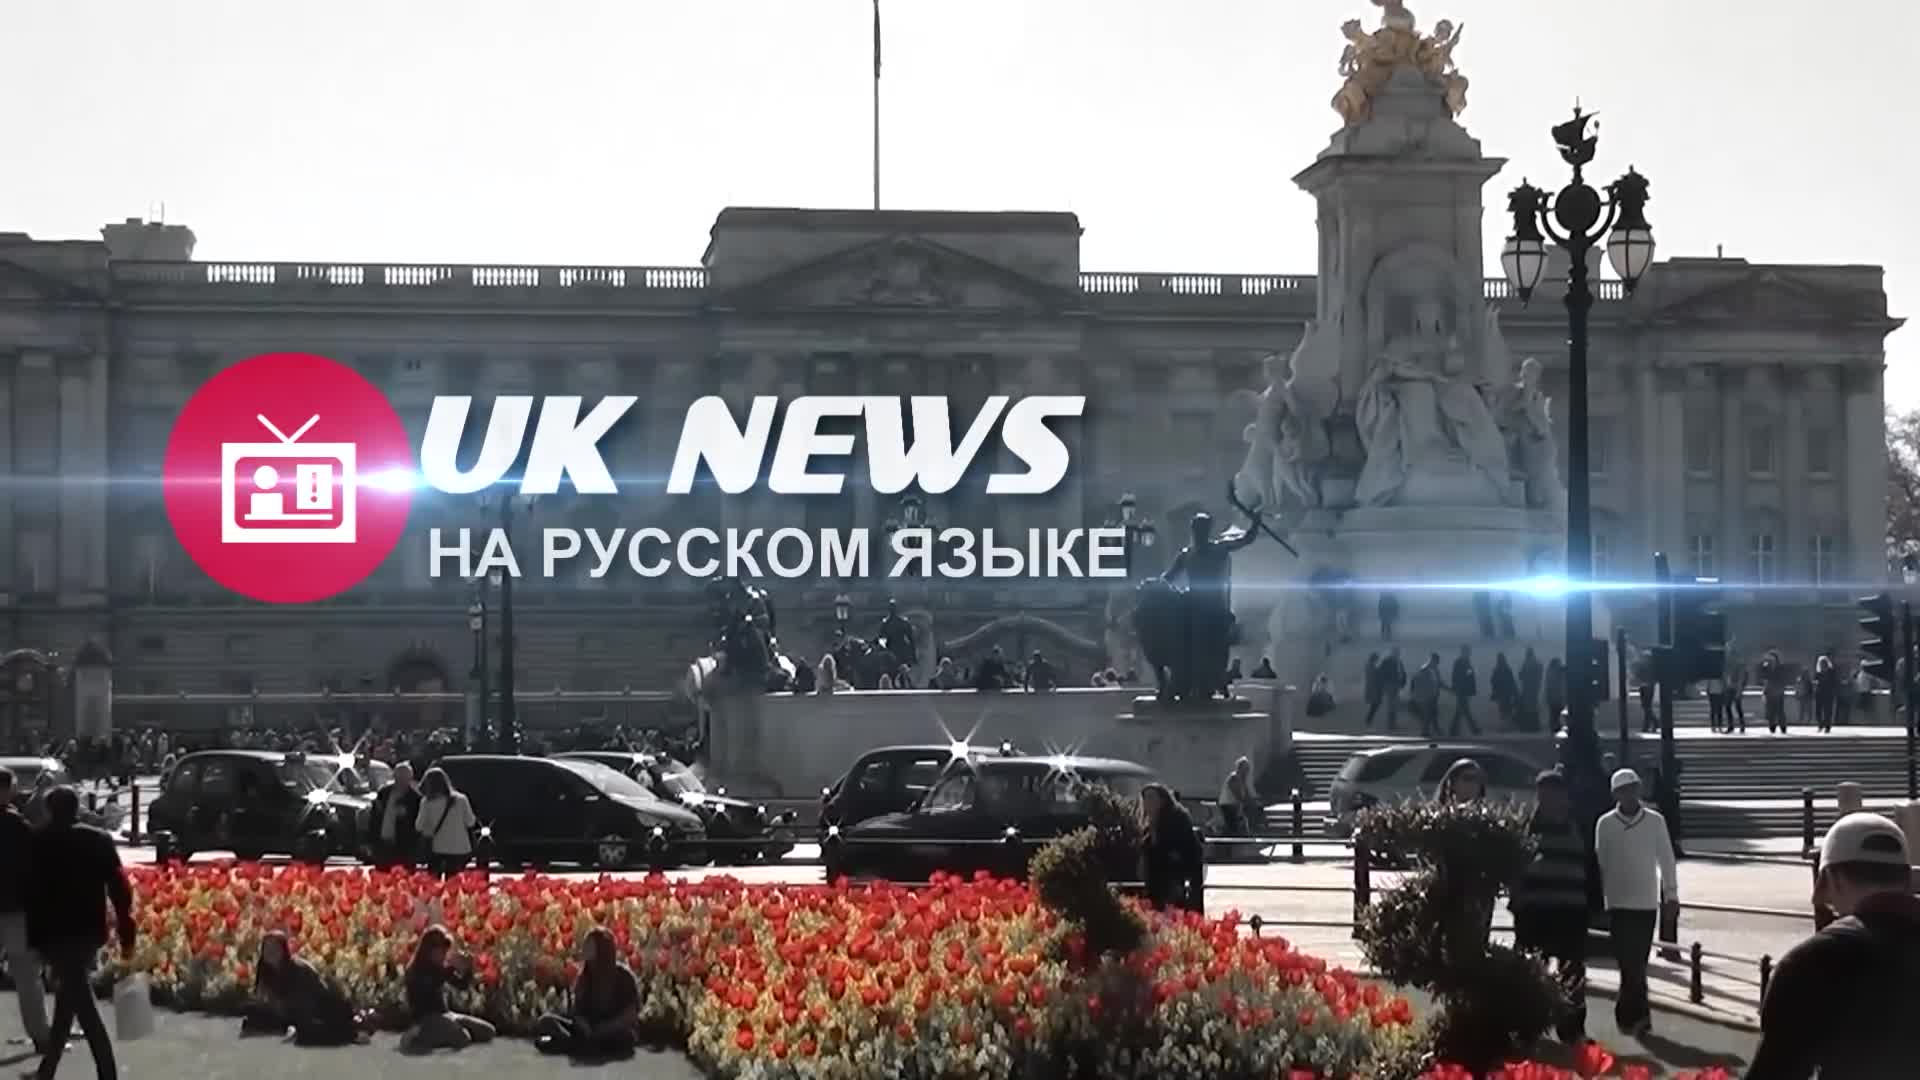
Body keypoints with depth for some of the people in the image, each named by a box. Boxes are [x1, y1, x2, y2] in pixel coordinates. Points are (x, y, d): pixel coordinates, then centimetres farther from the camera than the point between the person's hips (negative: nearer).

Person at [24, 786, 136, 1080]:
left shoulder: (42, 843, -5)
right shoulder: (100, 840, 5)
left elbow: (33, 891, -6)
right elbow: (118, 887, 1)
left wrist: (34, 937, -2)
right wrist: (126, 932, 3)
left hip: (58, 934, -5)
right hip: (90, 931, 5)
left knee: (83, 1005, -6)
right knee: (69, 999, 18)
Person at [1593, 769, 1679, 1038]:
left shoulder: (1655, 821, -2)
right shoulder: (1605, 824, -3)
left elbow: (1666, 859, 2)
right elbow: (1599, 863, 1)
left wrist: (1671, 894, -1)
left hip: (1647, 902, 1)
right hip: (1618, 902, -1)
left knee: (1636, 962, 6)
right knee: (1631, 963, -6)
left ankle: (1626, 1013, 18)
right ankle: (1639, 1015, -6)